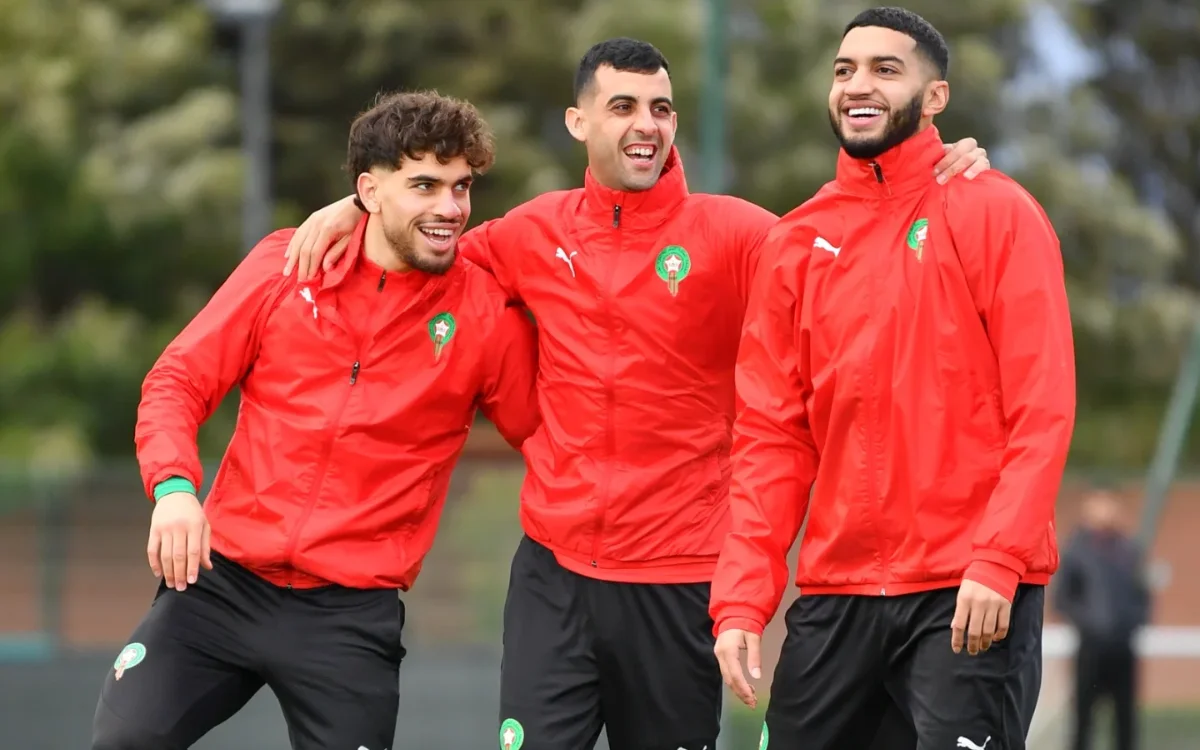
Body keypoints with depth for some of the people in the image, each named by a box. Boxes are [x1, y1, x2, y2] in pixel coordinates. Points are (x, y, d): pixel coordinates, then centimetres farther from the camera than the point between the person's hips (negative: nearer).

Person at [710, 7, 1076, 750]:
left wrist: (998, 559, -19)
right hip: (835, 592, 4)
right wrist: (742, 598, -3)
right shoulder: (799, 242, 11)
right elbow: (772, 435, 8)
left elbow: (1042, 408, -8)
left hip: (972, 593, -4)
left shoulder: (995, 214, -1)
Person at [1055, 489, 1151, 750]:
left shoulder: (1130, 550, 9)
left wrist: (1139, 618, -1)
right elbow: (1062, 598, -3)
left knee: (1126, 713, 5)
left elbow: (1142, 593, 16)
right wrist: (1086, 620, -14)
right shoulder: (1077, 550, -2)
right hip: (1092, 646, -4)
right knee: (1084, 712, -3)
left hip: (1124, 647, 4)